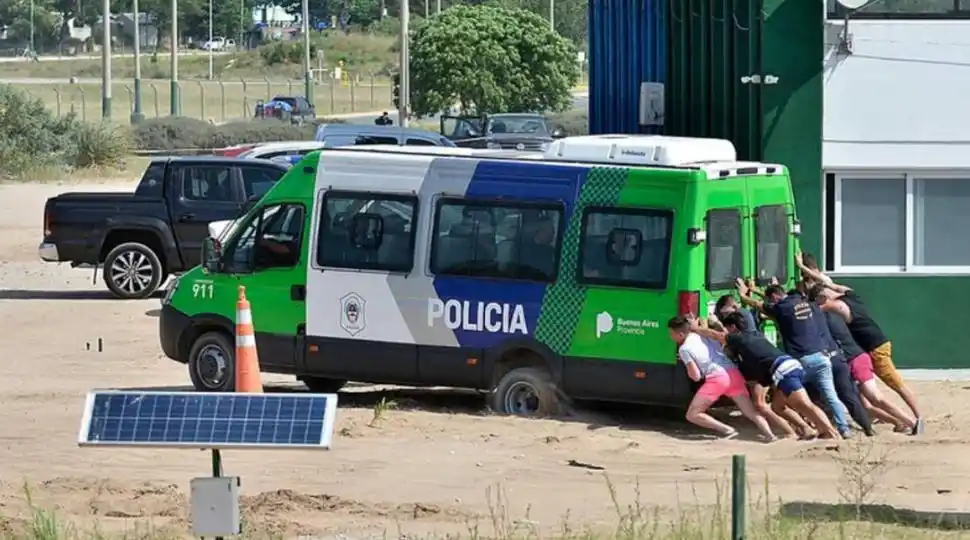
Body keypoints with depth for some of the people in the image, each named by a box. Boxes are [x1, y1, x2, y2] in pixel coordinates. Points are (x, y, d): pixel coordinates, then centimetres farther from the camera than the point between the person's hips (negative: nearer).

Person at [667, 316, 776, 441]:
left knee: (692, 415, 3)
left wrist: (688, 366, 20)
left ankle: (727, 430, -9)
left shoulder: (684, 349, 2)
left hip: (717, 379, -6)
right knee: (751, 412, 11)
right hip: (733, 373, 6)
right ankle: (768, 433, -14)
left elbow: (696, 377, -2)